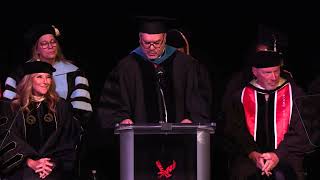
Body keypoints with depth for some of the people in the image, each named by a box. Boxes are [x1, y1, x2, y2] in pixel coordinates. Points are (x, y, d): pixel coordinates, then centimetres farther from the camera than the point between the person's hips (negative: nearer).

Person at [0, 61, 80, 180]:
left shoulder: (61, 107, 16)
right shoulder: (13, 109, 11)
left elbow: (68, 140, 11)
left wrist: (54, 162, -6)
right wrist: (31, 163, -11)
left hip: (54, 168, 1)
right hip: (23, 168, -1)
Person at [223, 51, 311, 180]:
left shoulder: (294, 93, 9)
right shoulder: (241, 96, 13)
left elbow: (300, 132, 2)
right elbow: (233, 130, 6)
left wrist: (278, 155, -13)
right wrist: (252, 153, -13)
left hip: (285, 154, -1)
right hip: (249, 154, 1)